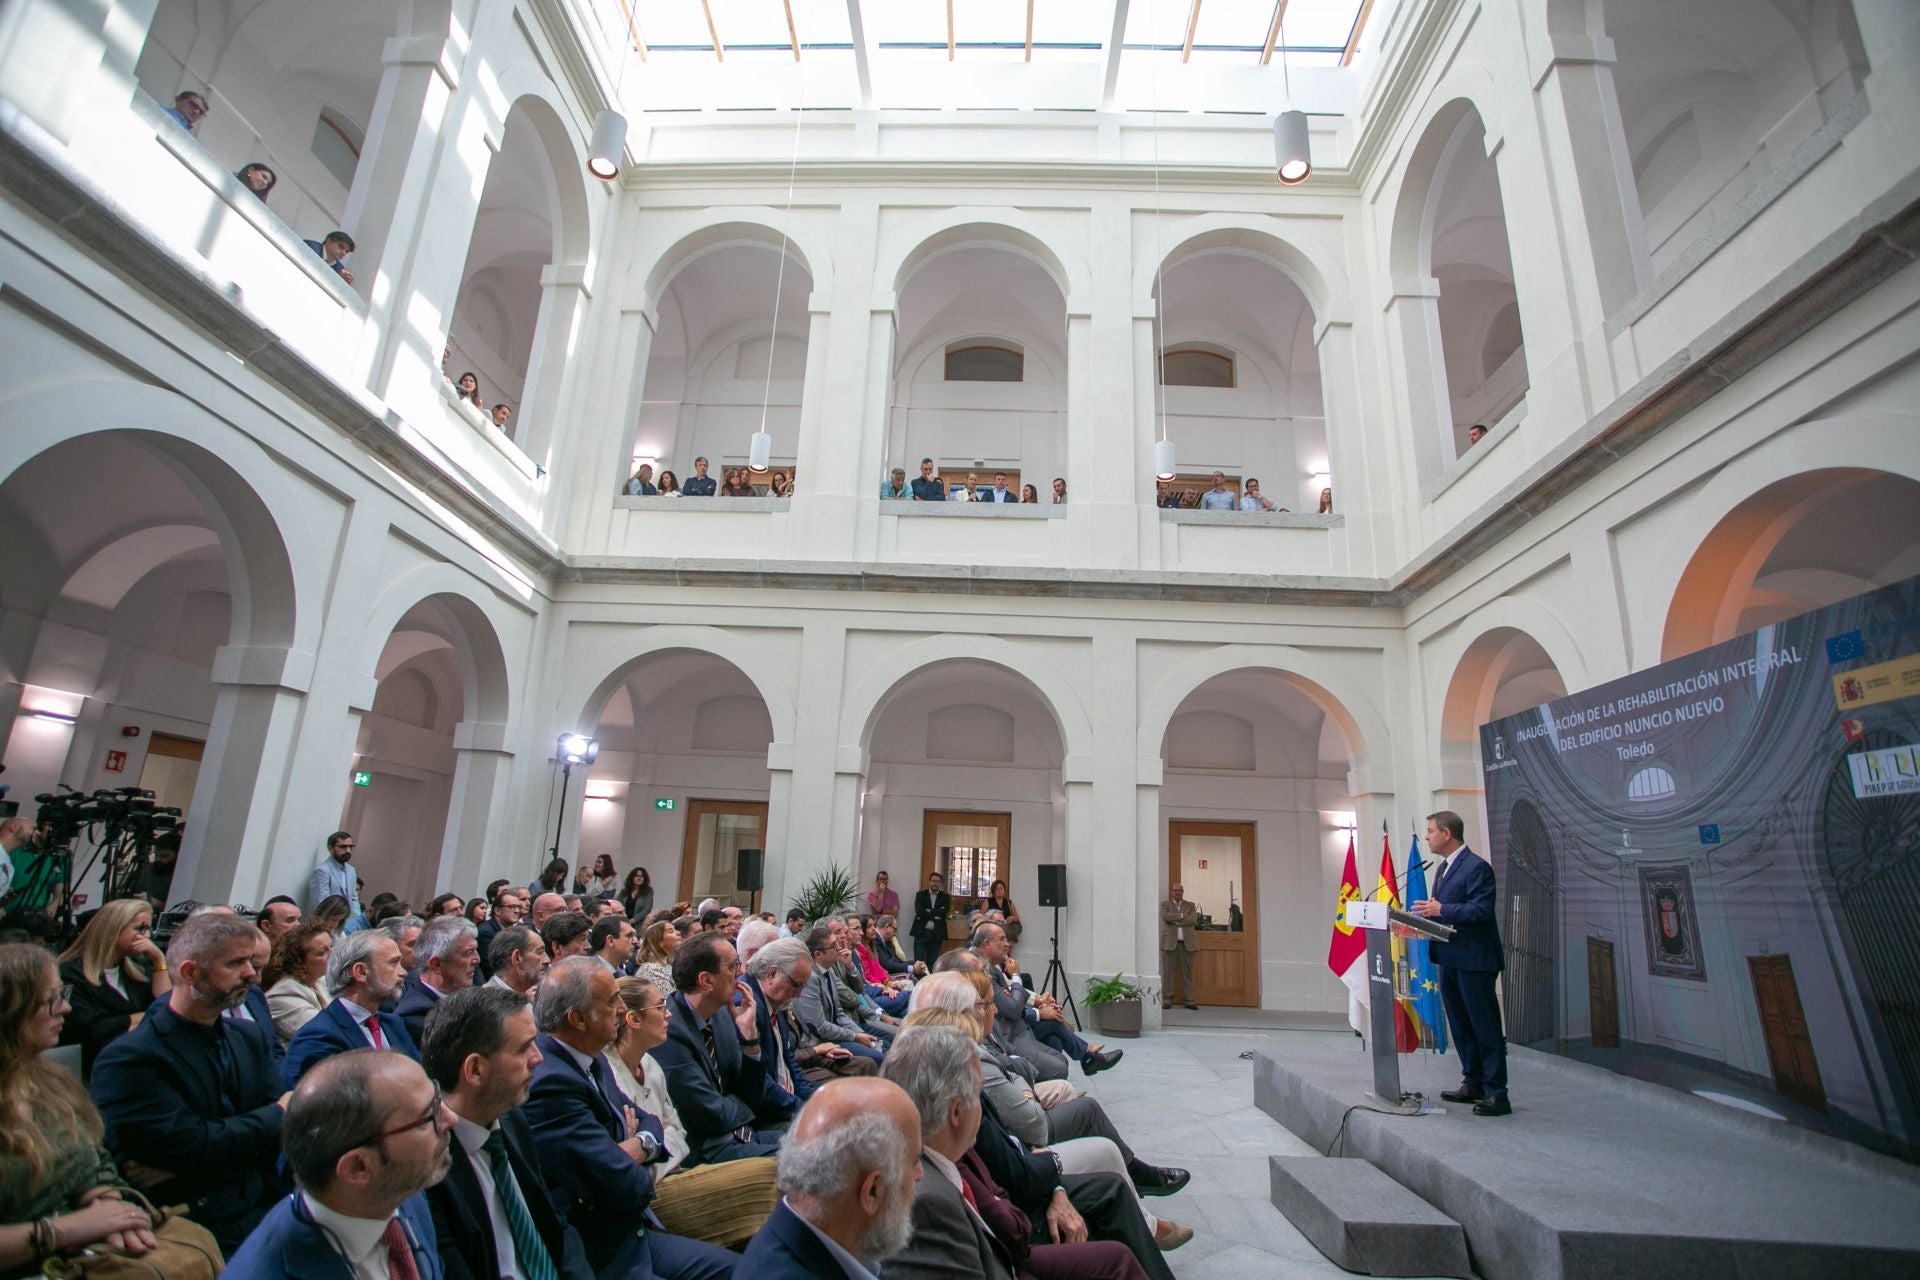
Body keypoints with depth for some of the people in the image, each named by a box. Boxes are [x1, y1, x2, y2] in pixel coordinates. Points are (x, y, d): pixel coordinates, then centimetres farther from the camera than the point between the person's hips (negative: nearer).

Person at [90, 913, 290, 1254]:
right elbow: (192, 1147, -16)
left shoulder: (252, 1038, 10)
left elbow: (286, 1129, 4)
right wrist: (276, 1115, -3)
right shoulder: (127, 1060, -9)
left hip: (267, 1214, 6)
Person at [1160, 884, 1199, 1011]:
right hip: (1170, 942, -1)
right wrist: (1182, 915, -8)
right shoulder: (1165, 904, 10)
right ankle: (1167, 999, 3)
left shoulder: (1190, 905, 13)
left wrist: (1174, 920, -8)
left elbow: (1191, 920, -5)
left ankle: (1188, 1000, 7)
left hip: (1187, 943, 2)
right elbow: (1166, 917, -11)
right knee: (1169, 971, -1)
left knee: (1187, 972, 2)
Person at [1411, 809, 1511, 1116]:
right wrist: (1428, 913, 3)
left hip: (1474, 961, -9)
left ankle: (1496, 1093, 7)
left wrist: (1440, 910, -23)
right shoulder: (1442, 868, 15)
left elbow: (1481, 910, -22)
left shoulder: (1477, 867, -14)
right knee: (1461, 1027, 16)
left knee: (1486, 1028, -1)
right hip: (1449, 959, 10)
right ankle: (1472, 1084, 27)